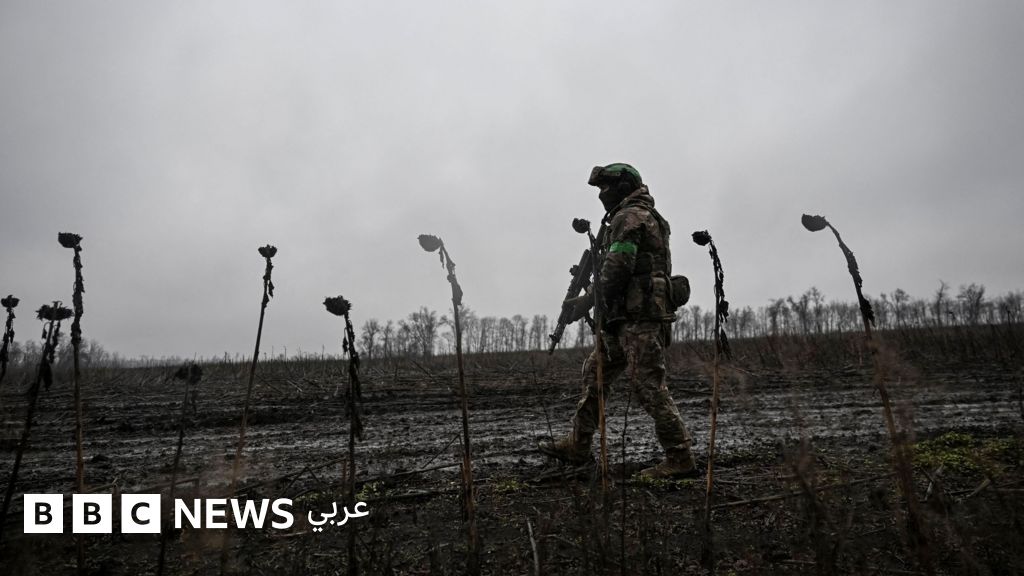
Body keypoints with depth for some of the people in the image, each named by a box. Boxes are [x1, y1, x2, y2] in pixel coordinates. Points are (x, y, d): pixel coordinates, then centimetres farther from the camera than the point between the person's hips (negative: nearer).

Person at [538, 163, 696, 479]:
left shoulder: (630, 217, -8)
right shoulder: (648, 217, 24)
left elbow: (616, 267, -18)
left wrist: (591, 299, -7)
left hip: (639, 316, -11)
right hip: (630, 319, 11)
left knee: (648, 385, -8)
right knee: (595, 372, 14)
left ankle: (679, 458, -1)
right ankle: (578, 446, 20)